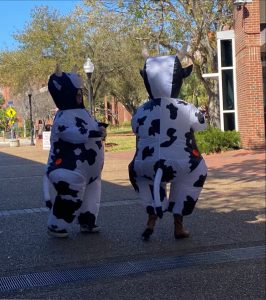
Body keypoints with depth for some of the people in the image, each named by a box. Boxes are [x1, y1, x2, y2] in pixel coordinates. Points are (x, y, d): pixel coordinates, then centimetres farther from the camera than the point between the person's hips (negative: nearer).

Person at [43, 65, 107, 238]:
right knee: (71, 199, -5)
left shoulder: (82, 112, 12)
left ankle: (87, 222, 34)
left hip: (90, 168, 10)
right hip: (72, 169, -10)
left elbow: (89, 127, 27)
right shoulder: (63, 117, -20)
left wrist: (100, 127, 7)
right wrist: (96, 133, -41)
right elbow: (75, 134, -36)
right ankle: (55, 226, 12)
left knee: (92, 194, 19)